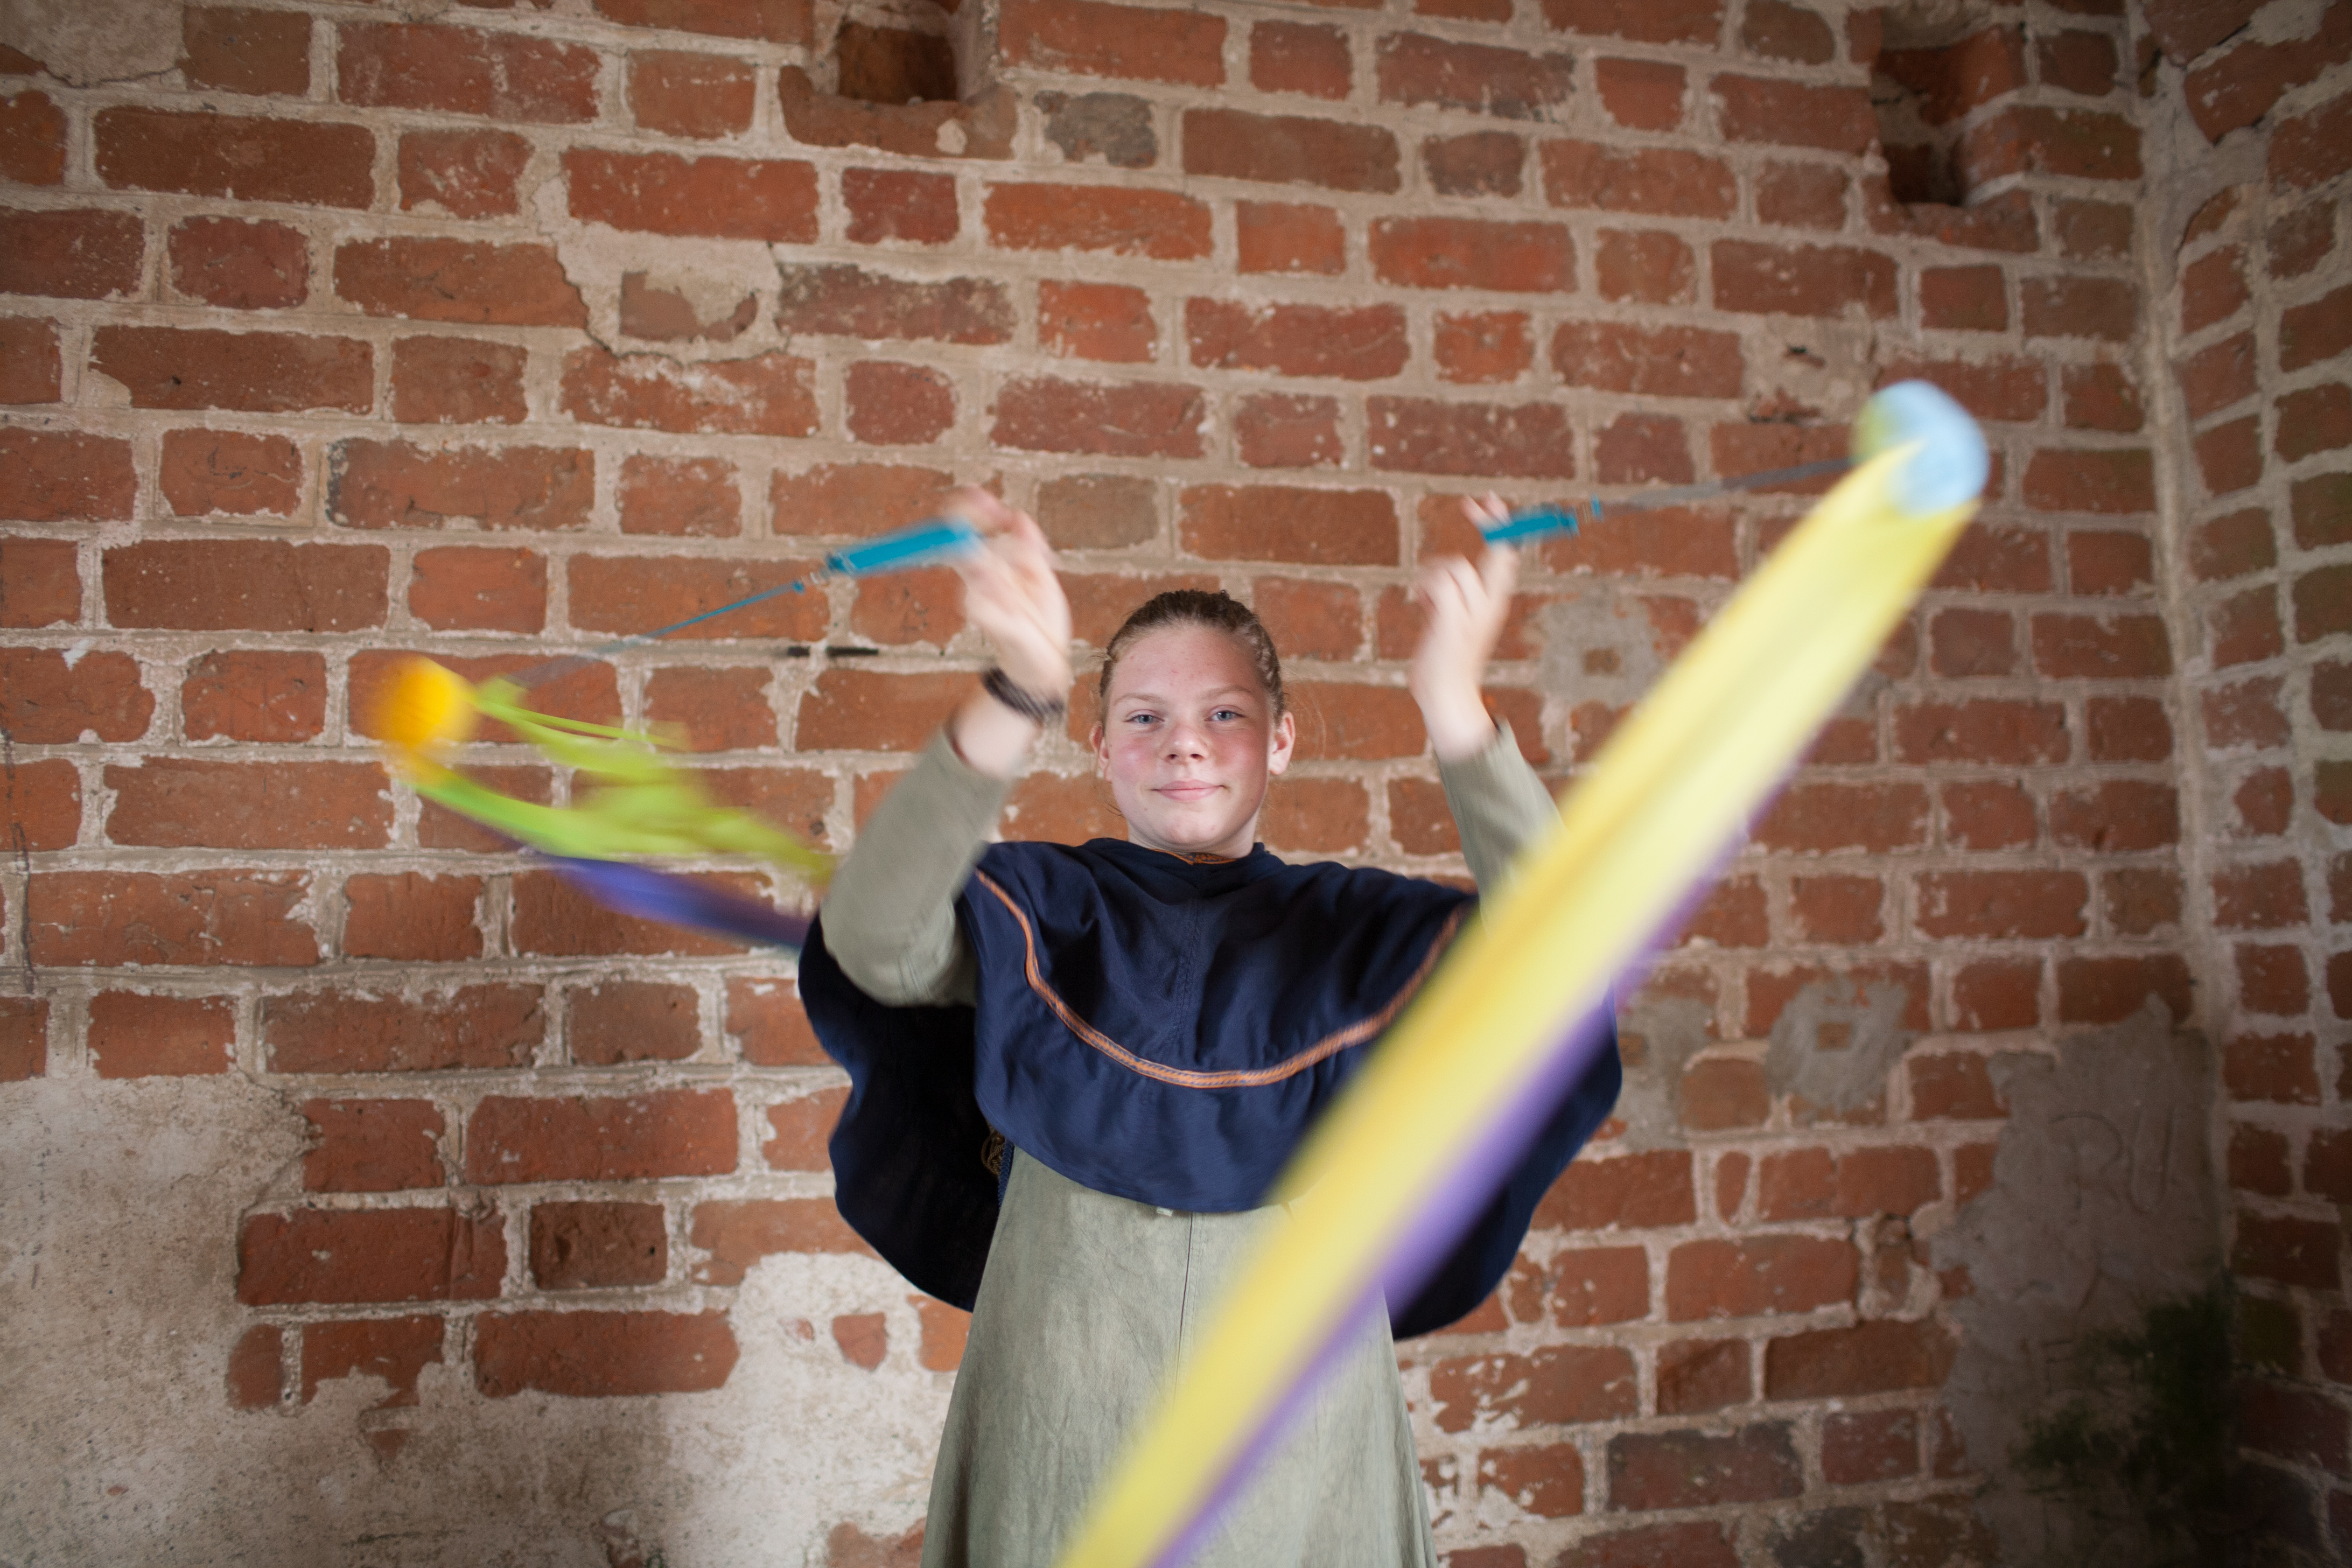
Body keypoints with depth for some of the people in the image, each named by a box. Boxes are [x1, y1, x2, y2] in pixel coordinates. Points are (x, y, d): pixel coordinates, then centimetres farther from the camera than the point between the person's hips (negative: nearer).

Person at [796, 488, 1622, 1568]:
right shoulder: (1034, 910, -3)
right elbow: (869, 943, -23)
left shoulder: (1354, 927, 0)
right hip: (1062, 1438, -1)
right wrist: (1018, 697, -36)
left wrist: (1453, 710, -31)